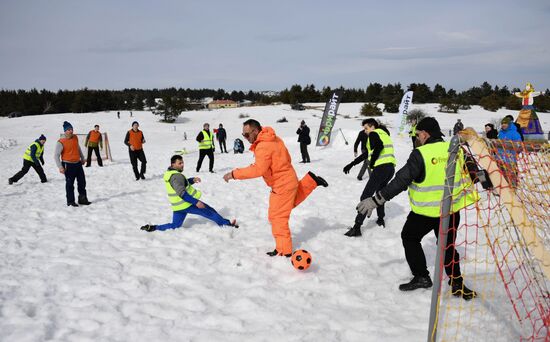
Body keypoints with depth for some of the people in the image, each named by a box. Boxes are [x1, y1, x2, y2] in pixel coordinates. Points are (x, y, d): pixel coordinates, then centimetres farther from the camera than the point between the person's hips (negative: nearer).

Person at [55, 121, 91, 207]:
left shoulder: (75, 137, 4)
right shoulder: (61, 142, -14)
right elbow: (56, 155, -13)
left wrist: (82, 158, 27)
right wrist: (60, 167, -20)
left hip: (78, 163, 6)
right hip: (68, 165, -6)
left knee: (82, 182, 10)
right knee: (69, 184, 2)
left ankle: (83, 199, 22)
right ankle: (70, 201, 12)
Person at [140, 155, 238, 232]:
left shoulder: (169, 173, 10)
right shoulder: (176, 176, -22)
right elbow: (182, 193, -30)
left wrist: (192, 180, 6)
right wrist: (196, 202, -31)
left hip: (178, 206, 9)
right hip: (187, 204, -9)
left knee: (174, 226, 16)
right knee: (209, 212, 2)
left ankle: (152, 228, 4)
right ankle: (227, 223, 11)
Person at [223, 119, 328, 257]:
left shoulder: (263, 146, -28)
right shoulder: (273, 138, 3)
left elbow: (258, 170, -37)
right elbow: (286, 158, 11)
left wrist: (234, 174, -34)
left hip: (282, 185, -9)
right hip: (288, 179, 9)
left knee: (277, 217, 0)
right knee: (292, 202, 35)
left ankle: (284, 250, 8)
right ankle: (311, 181, 26)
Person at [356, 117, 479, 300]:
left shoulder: (420, 154, -19)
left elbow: (400, 181, -23)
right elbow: (472, 171, 10)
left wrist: (375, 200, -20)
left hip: (425, 211, -5)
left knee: (409, 237, 18)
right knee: (448, 246, 22)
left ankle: (421, 276, 16)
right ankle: (457, 284, 22)